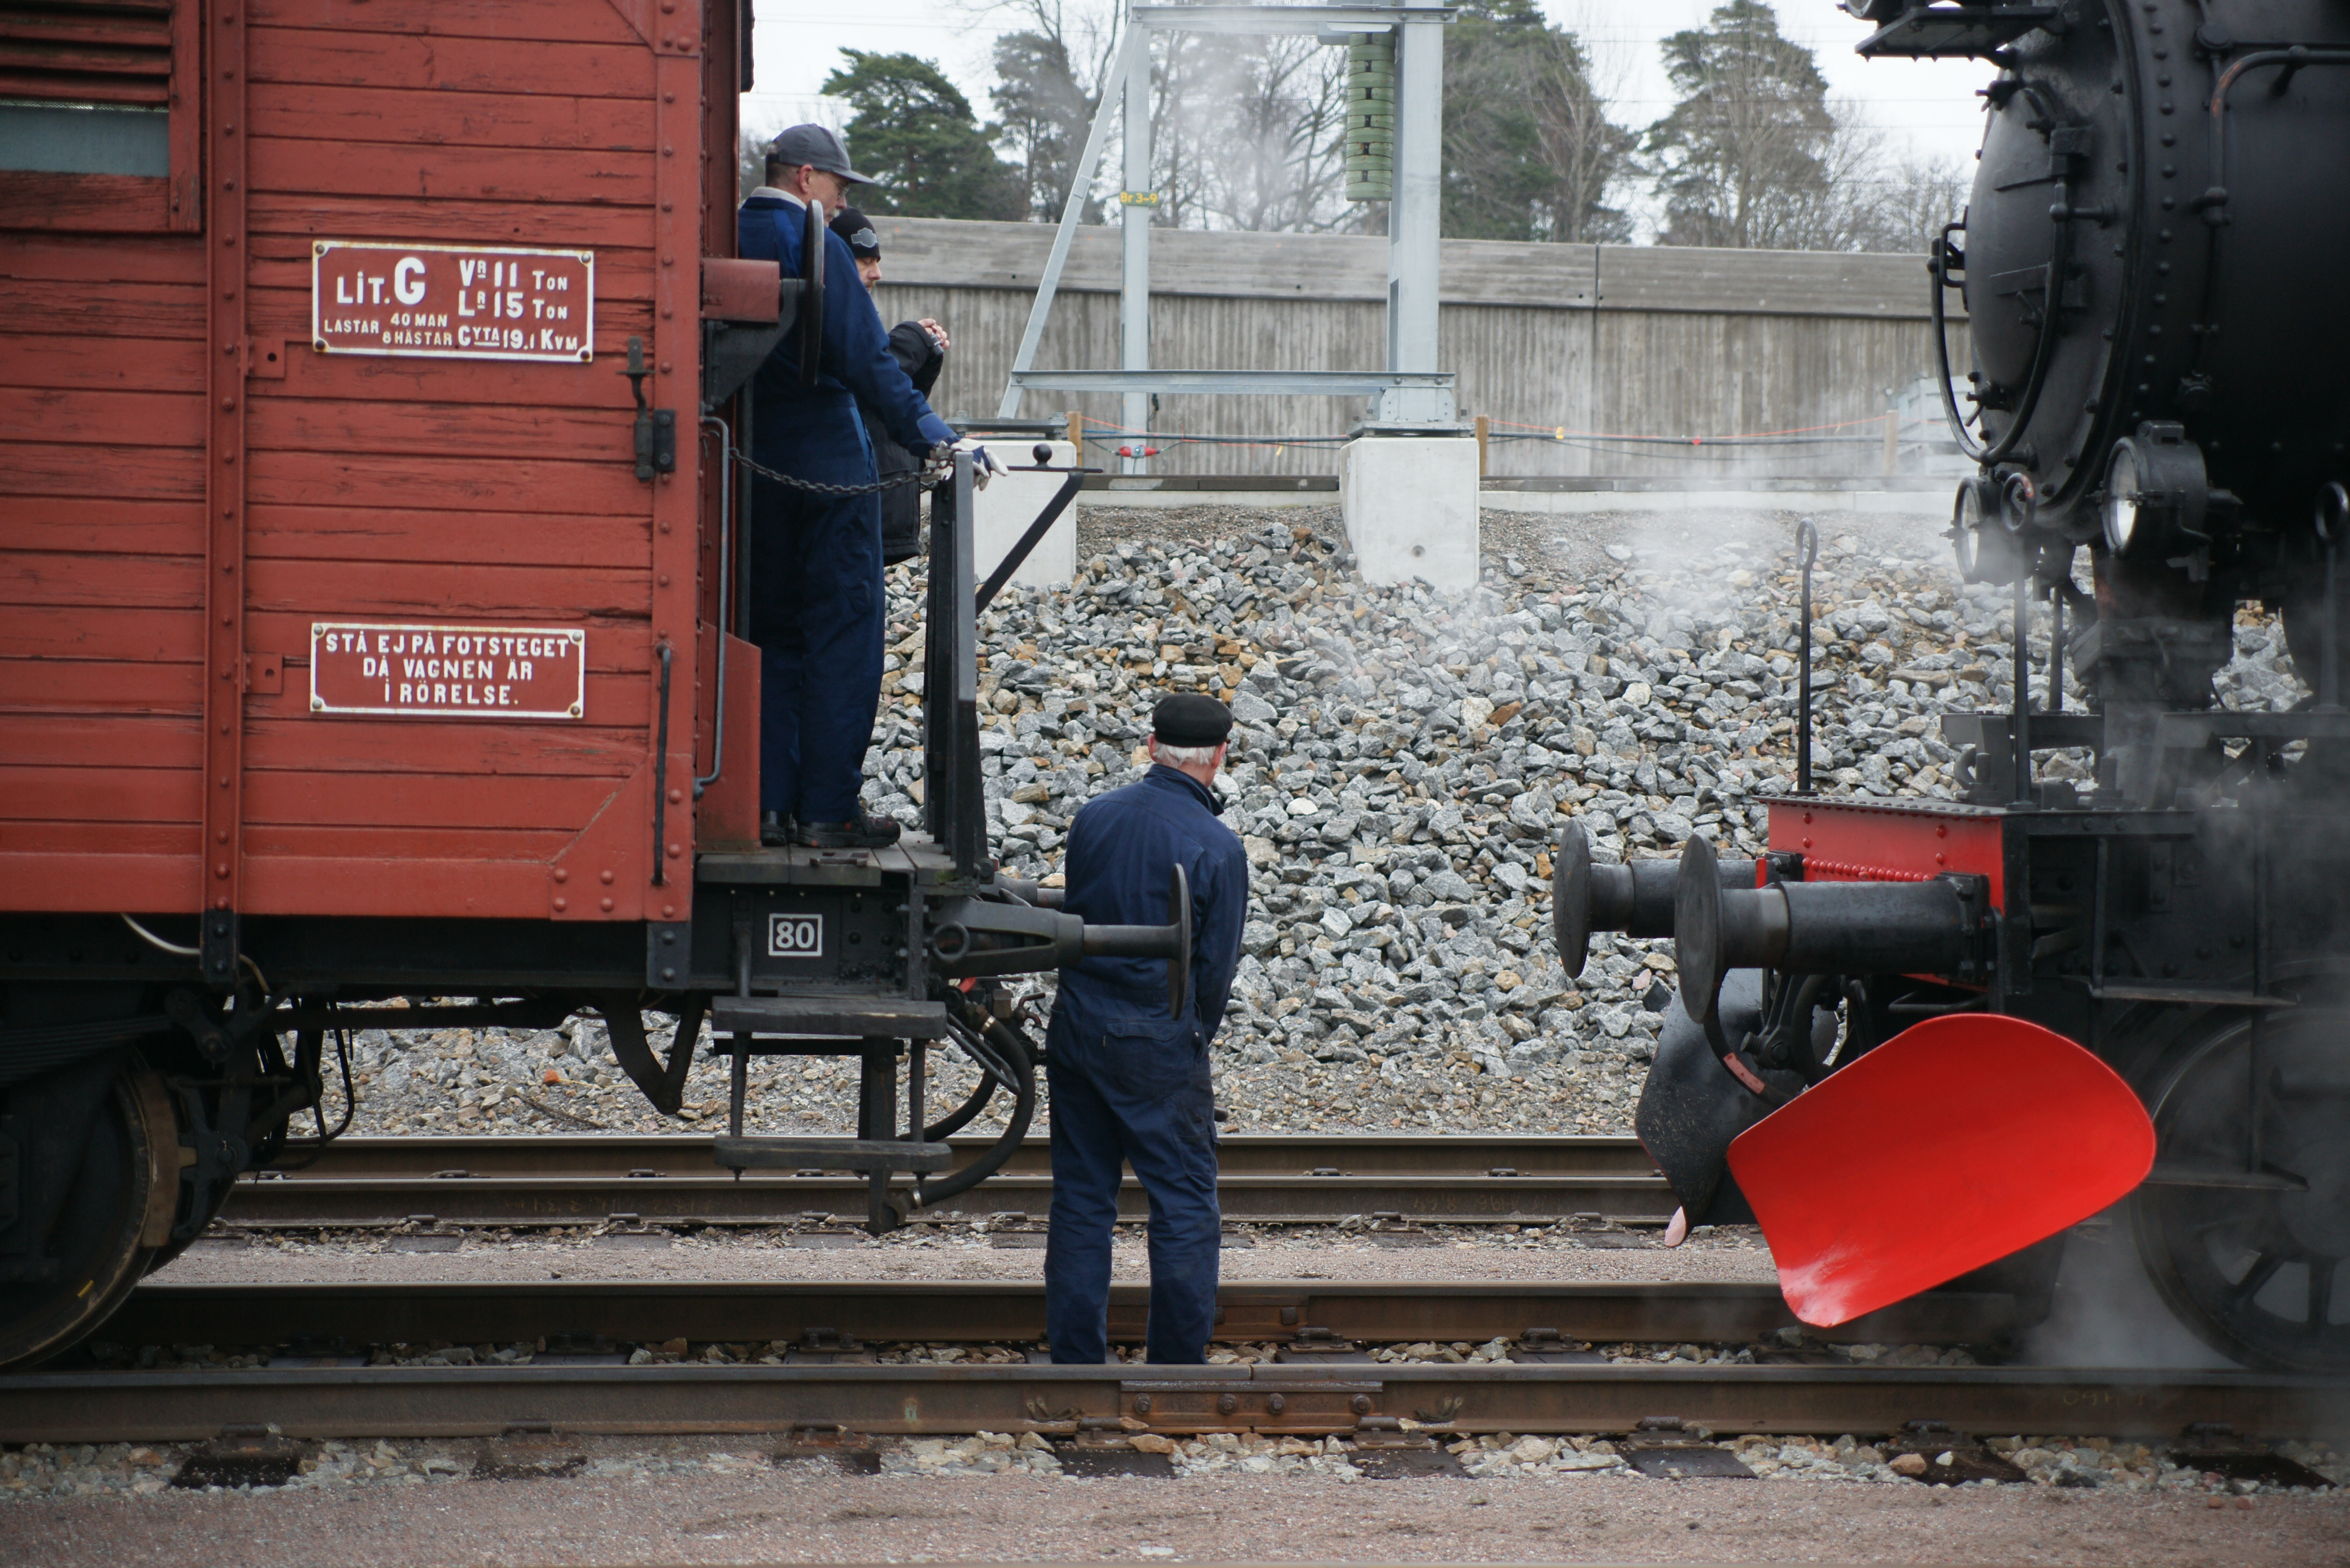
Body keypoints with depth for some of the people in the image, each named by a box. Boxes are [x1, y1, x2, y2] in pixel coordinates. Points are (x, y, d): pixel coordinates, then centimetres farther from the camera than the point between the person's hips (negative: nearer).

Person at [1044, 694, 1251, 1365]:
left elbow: (1071, 916, 8)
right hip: (1159, 1044, -5)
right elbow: (1215, 966, -8)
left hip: (1077, 1031, 5)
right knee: (1185, 1207, 6)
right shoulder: (1217, 848, -13)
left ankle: (1076, 1361, 15)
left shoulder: (1094, 816, 1)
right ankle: (1178, 1367, 7)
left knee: (1080, 1199, 11)